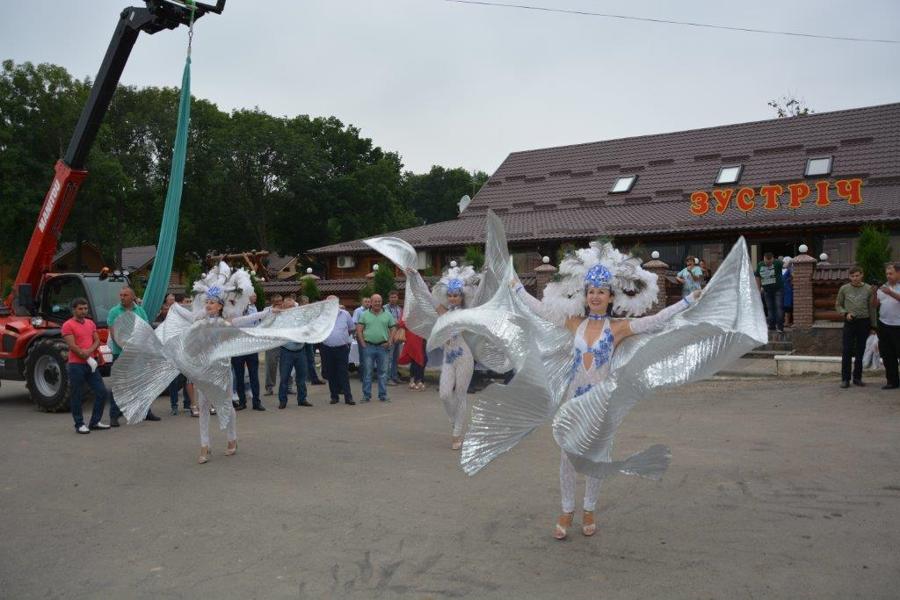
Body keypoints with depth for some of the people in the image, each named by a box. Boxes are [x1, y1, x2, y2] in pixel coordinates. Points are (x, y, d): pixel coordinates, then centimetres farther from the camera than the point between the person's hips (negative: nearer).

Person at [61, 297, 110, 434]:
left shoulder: (91, 323, 13)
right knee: (77, 396, 1)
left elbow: (97, 340, 8)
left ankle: (95, 422, 16)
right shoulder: (68, 325, -8)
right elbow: (72, 346, -14)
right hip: (76, 365, -7)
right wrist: (88, 358, -11)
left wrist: (90, 351, -12)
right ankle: (79, 425, 11)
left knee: (102, 392, 5)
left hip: (91, 364, 7)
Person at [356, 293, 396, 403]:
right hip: (368, 347, -1)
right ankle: (366, 395, 10)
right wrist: (363, 344, -5)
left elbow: (392, 329, 9)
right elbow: (359, 330, 2)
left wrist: (389, 342, -3)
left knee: (383, 372, 5)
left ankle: (383, 395, 13)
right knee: (367, 372, 3)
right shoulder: (364, 314, 5)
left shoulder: (387, 315, 8)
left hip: (383, 347, 1)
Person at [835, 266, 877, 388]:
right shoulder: (844, 289, 2)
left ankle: (857, 377, 17)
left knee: (860, 352, 7)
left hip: (864, 322, 1)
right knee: (846, 351, -4)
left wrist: (873, 326, 5)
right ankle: (845, 379, 2)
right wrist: (845, 313, -10)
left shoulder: (868, 289, 2)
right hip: (850, 322, -1)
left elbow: (872, 308, 6)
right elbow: (838, 305, 9)